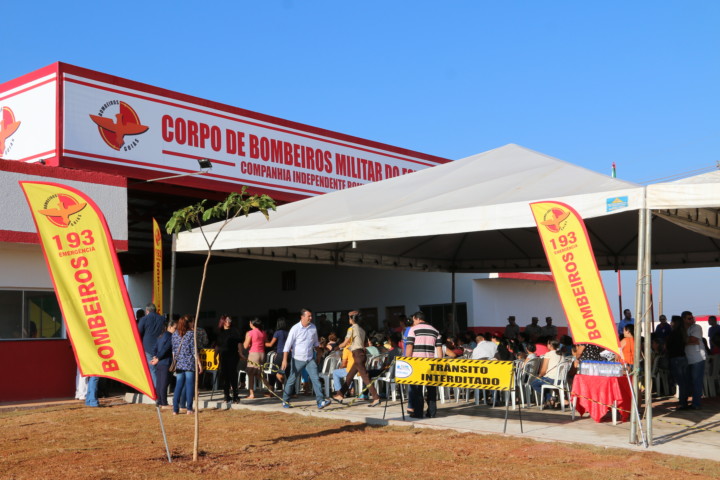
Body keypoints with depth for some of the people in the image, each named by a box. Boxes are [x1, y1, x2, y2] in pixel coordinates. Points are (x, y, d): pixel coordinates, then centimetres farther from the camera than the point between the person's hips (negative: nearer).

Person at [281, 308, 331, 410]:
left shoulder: (313, 328, 3)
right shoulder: (295, 328, -11)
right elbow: (288, 344, -12)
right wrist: (285, 360, -17)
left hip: (310, 359, 3)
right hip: (297, 359, -3)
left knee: (315, 379, -9)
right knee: (291, 380, 7)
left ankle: (320, 401, -13)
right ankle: (285, 401, 23)